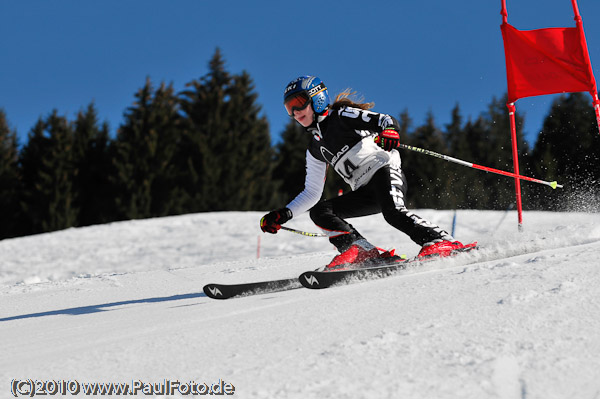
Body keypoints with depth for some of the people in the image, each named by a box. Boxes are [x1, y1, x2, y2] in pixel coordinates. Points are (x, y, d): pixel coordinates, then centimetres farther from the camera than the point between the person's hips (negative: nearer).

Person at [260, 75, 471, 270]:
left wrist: (390, 132, -33)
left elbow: (386, 121, -9)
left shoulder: (342, 115, 3)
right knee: (318, 211, -7)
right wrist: (283, 214, 13)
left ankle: (442, 242, -31)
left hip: (384, 169, -7)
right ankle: (364, 252, -22)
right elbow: (311, 193, 25)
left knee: (393, 213, -33)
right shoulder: (315, 149, 22)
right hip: (365, 192, 7)